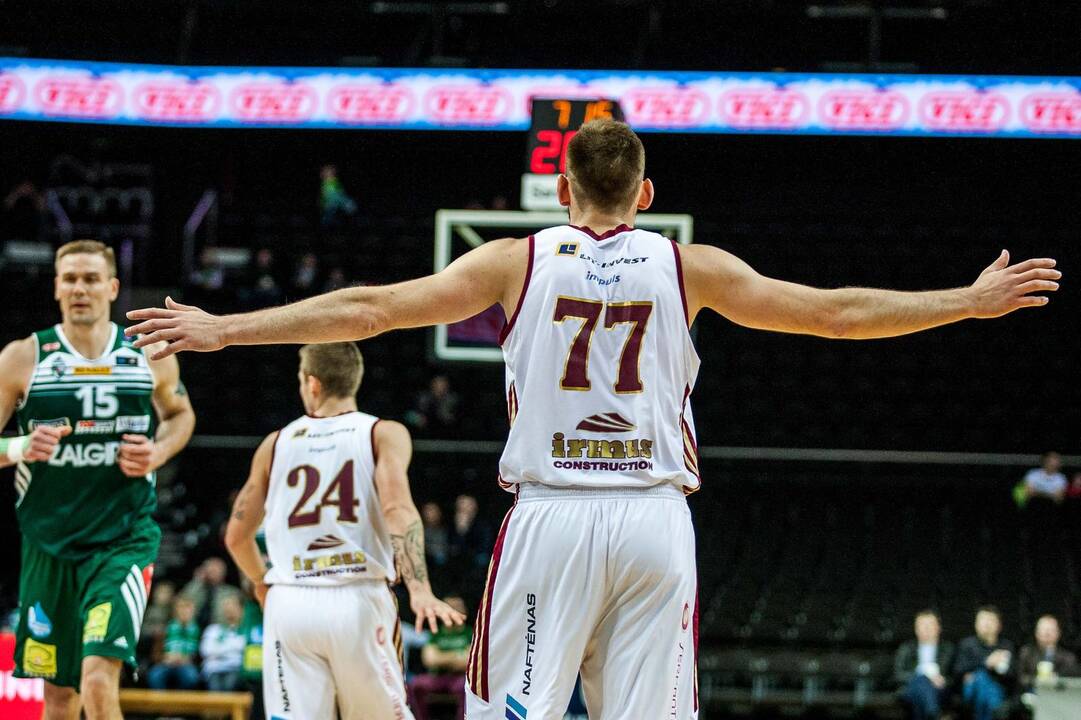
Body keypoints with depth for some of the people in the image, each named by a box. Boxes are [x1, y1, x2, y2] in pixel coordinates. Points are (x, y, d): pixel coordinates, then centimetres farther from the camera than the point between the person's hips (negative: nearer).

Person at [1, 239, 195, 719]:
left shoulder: (151, 355, 0)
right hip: (48, 544, 2)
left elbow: (180, 414, 19)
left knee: (99, 680, -20)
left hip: (125, 539, -2)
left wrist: (159, 452, -1)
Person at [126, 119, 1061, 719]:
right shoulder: (688, 268, 6)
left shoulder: (518, 260, 4)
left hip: (552, 517, -1)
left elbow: (368, 309, 1)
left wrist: (222, 329, 6)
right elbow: (839, 313, 9)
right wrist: (974, 302, 19)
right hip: (655, 518, 1)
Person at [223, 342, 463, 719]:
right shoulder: (384, 434, 4)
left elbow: (237, 536, 17)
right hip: (359, 600, -1)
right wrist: (419, 590, -23)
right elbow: (398, 510, -13)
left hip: (290, 603, 1)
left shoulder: (276, 443, 12)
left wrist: (261, 583, 37)